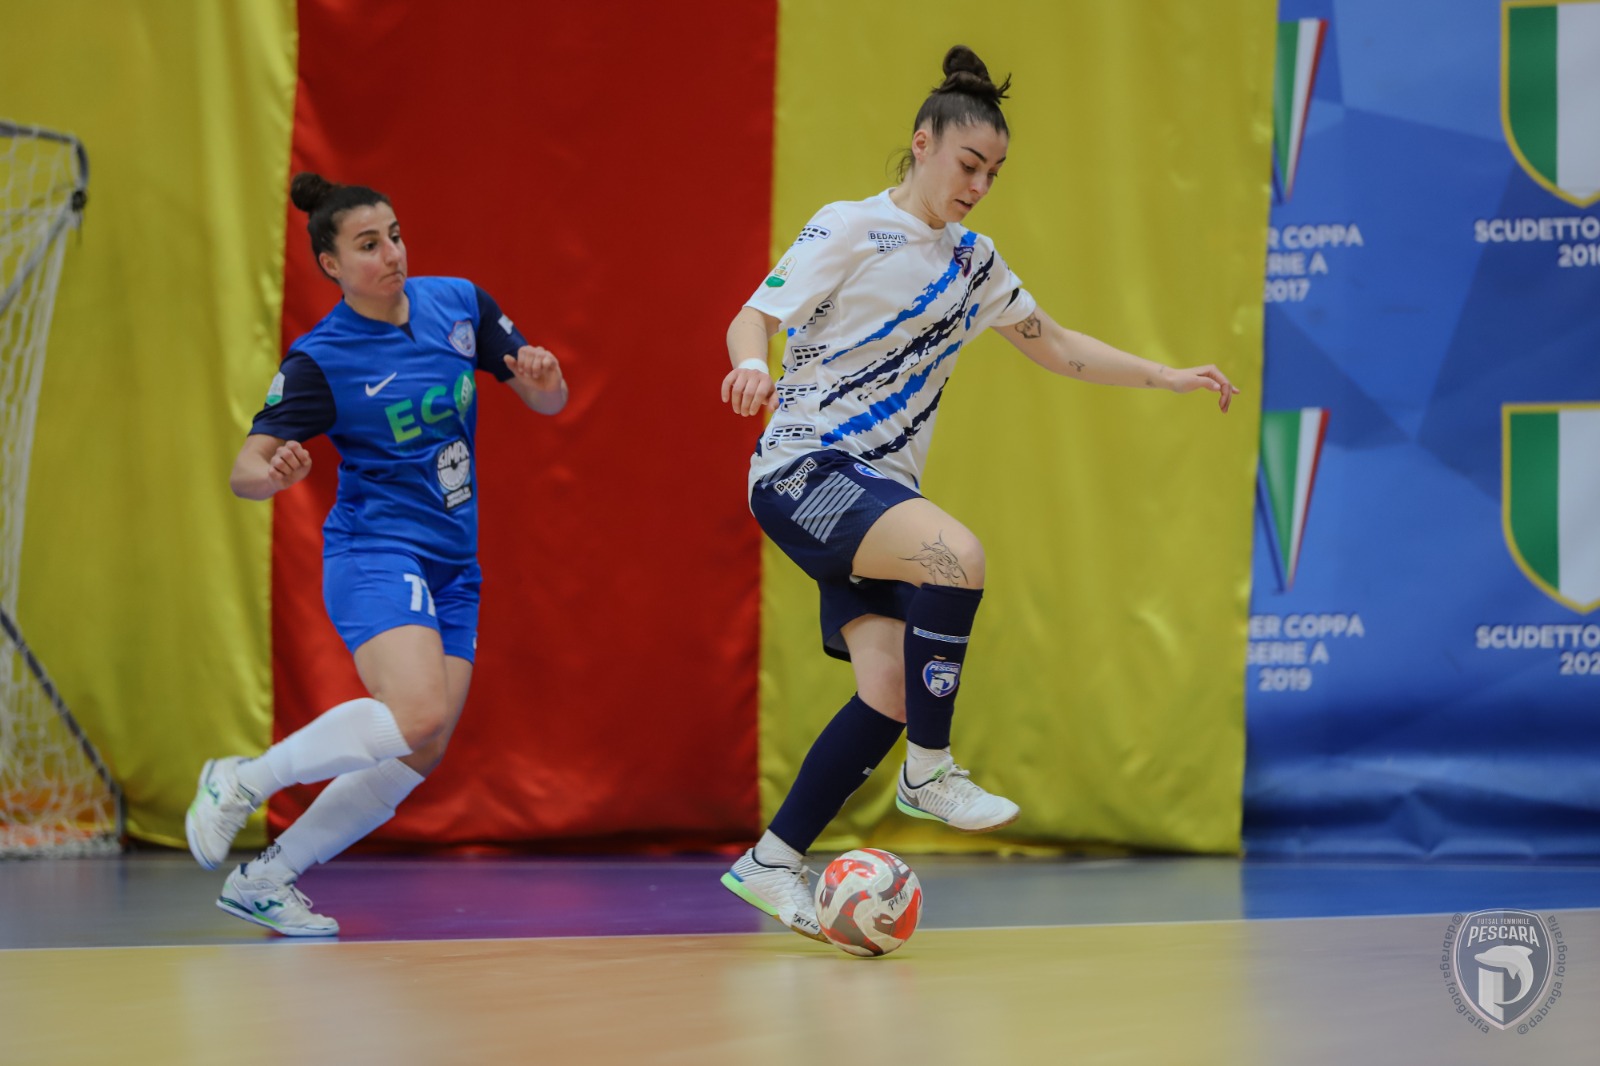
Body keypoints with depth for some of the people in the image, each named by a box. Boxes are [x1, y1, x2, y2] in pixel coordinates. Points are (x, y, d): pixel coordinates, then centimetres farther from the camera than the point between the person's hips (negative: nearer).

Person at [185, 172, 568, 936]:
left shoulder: (458, 303, 4)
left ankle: (263, 880, 10)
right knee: (417, 713, -29)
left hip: (452, 565, 6)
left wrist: (543, 375, -14)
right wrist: (273, 473, -35)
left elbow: (548, 402, 10)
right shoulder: (321, 358, -9)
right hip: (374, 550, -6)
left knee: (419, 756, -1)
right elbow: (245, 470, -11)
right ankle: (242, 781, -11)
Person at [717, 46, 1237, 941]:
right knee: (957, 554, -32)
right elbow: (752, 320, -11)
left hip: (880, 494, 7)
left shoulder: (973, 263, 14)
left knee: (890, 694, -8)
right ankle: (929, 771, -20)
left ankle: (772, 863, 3)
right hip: (803, 470, -7)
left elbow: (1056, 346, 25)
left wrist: (1171, 378, 18)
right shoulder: (851, 230, -6)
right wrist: (753, 364, -34)